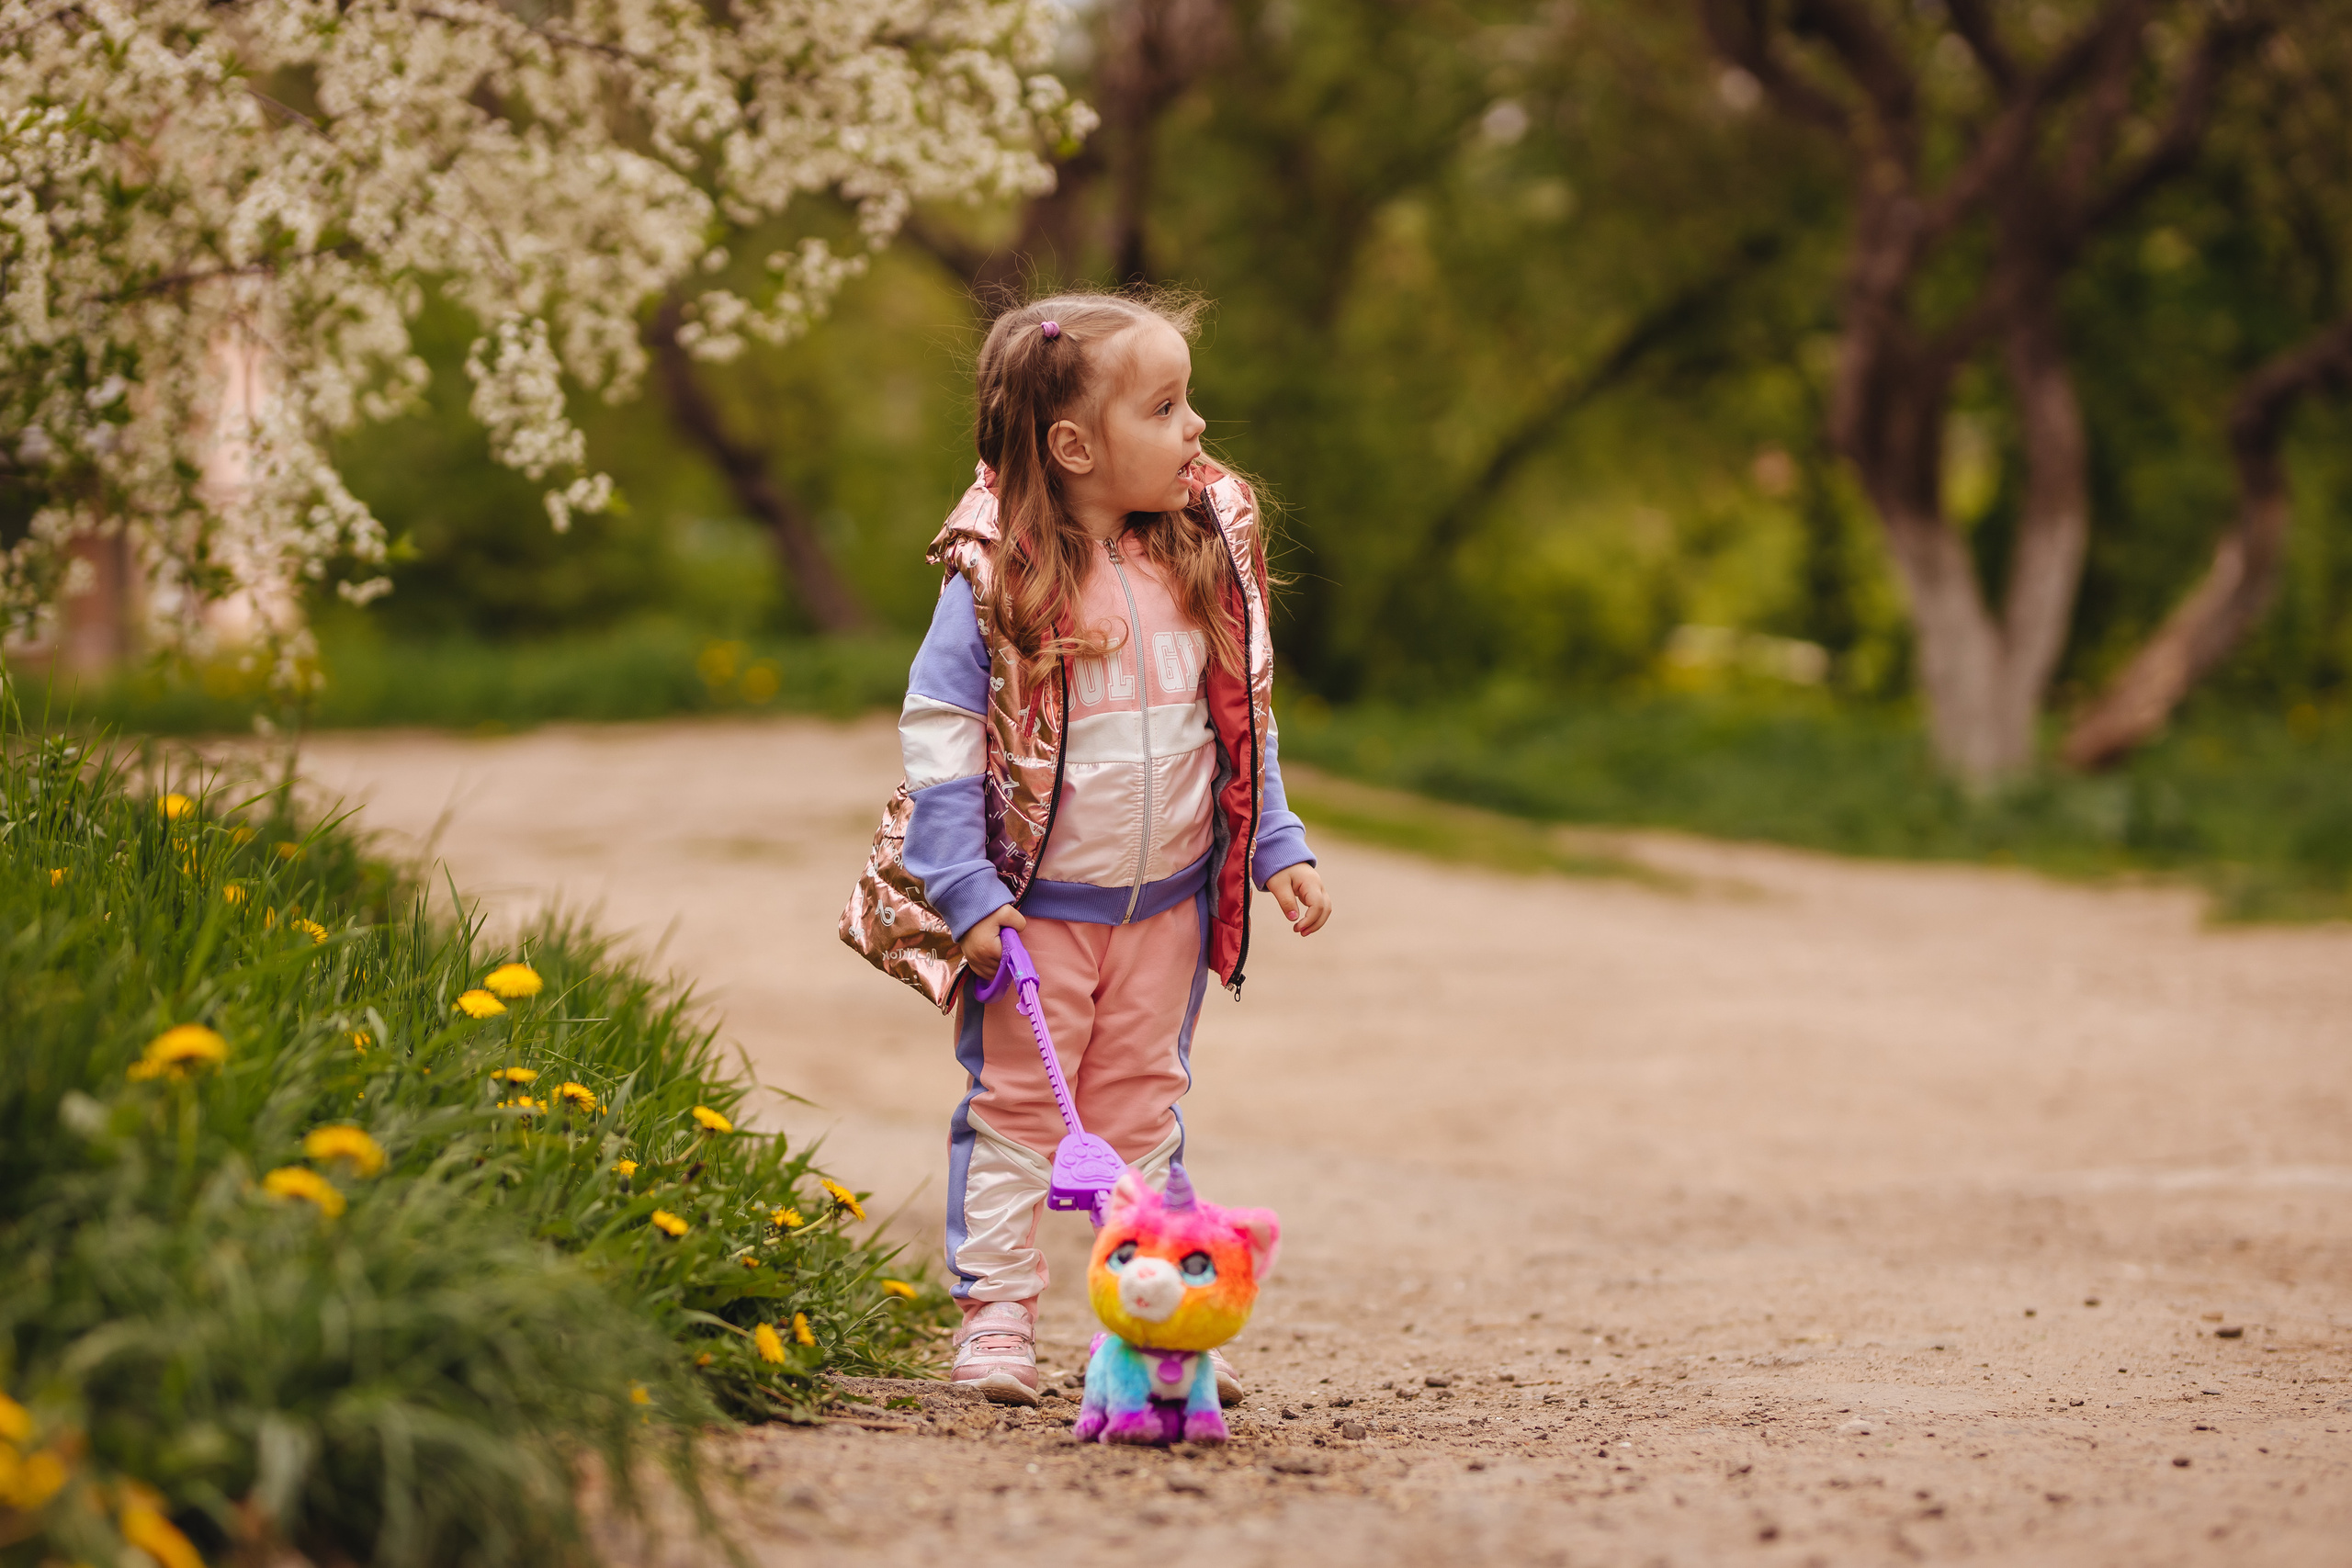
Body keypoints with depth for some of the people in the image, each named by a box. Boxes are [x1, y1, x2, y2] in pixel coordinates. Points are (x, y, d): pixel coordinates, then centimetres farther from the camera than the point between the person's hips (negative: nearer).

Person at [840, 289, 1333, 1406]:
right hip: (1037, 900, -4)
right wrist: (968, 894, -19)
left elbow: (1245, 721, 9)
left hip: (1168, 901, 5)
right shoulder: (997, 579, -18)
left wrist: (1279, 850, 5)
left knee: (1143, 1111, 13)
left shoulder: (1207, 558, -2)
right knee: (1014, 1109, 4)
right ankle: (995, 1314, 12)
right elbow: (935, 734, -15)